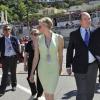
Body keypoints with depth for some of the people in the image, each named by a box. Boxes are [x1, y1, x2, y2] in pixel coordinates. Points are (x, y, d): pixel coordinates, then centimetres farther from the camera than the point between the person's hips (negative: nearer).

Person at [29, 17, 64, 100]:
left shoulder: (59, 38, -7)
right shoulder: (38, 40, -2)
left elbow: (60, 55, 6)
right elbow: (36, 57, 0)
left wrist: (60, 68, 18)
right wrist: (32, 73, -2)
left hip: (54, 69, -2)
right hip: (42, 69, 2)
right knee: (46, 92, 15)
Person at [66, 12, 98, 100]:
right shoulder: (74, 34, 0)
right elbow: (70, 51, 3)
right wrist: (68, 66, 1)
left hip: (93, 66, 3)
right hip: (80, 66, -2)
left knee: (91, 90, 15)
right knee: (82, 92, -2)